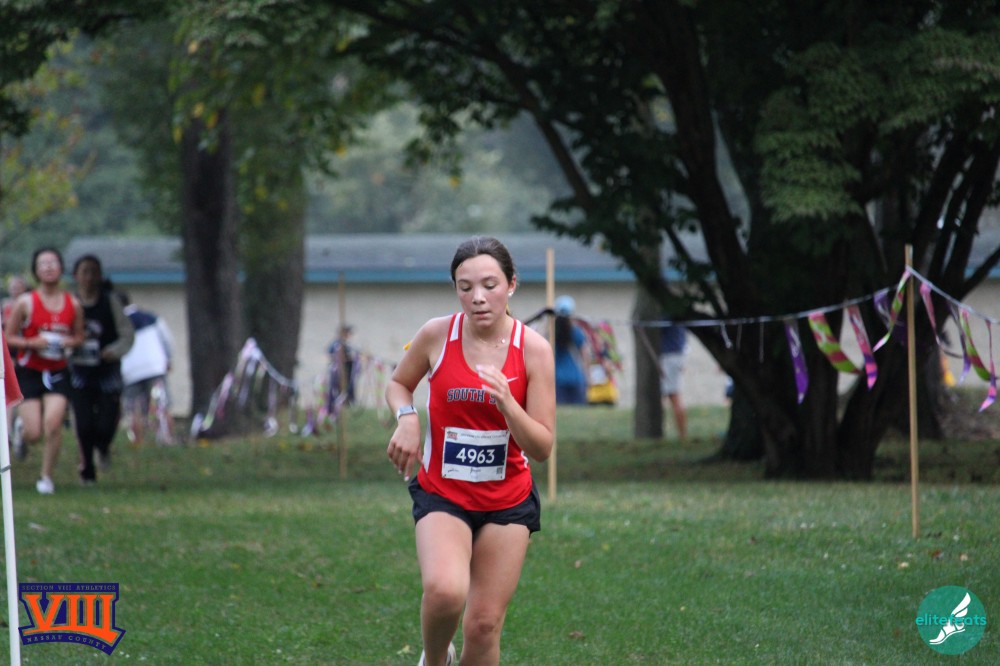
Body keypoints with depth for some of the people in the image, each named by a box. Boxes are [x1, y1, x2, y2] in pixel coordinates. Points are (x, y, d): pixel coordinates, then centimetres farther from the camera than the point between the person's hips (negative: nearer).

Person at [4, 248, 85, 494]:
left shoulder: (73, 305, 1)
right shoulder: (25, 303, -6)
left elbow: (79, 337, 14)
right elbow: (8, 338, -2)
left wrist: (70, 342, -8)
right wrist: (32, 343, -19)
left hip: (58, 372, 1)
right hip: (29, 371, -1)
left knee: (53, 424, -15)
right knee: (34, 433, -6)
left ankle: (46, 477, 2)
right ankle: (21, 433, 34)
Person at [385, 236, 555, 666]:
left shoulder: (533, 349, -9)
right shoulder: (436, 335, -8)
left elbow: (542, 448, -8)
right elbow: (398, 384, 13)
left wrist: (506, 403, -26)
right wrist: (407, 418, -10)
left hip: (508, 501, 1)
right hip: (441, 493, -1)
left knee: (484, 626, 1)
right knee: (444, 591, -28)